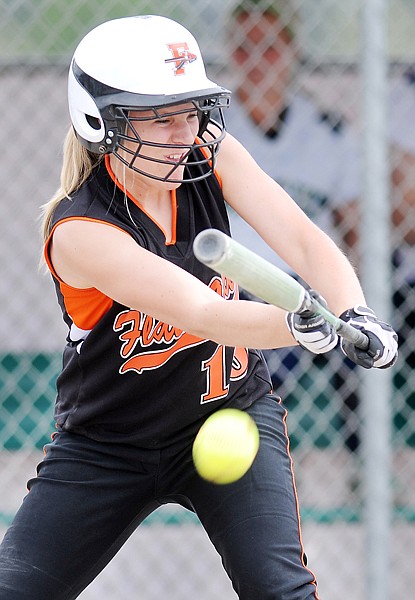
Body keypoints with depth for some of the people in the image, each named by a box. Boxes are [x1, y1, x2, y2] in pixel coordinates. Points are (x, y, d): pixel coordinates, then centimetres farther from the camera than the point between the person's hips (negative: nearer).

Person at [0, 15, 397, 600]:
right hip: (107, 447, -2)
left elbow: (305, 242, -21)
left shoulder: (209, 155, -13)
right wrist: (300, 325, -57)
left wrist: (356, 314, -42)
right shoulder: (78, 232, -27)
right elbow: (203, 314, -39)